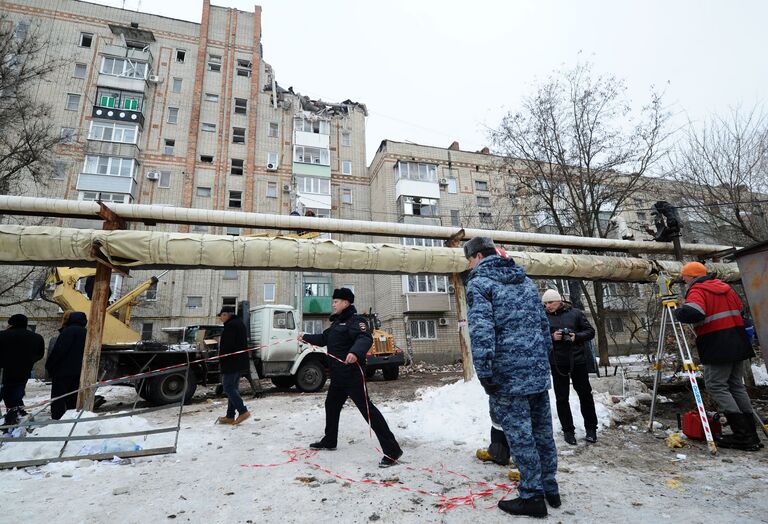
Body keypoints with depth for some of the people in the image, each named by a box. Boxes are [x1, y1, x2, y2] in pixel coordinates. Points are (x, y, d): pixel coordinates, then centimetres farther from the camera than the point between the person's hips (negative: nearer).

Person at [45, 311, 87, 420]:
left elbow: (58, 350, -17)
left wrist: (49, 366, -6)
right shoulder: (85, 332, 13)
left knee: (58, 401, -1)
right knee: (73, 400, 13)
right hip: (78, 373, 8)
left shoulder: (69, 331, -13)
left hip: (63, 371, -8)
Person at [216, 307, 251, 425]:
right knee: (234, 387, 12)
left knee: (228, 387, -5)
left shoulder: (230, 326, -15)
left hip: (231, 362, -10)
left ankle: (243, 411, -8)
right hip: (241, 362, 10)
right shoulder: (240, 324, 18)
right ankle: (230, 416, 16)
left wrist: (221, 362, -11)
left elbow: (226, 345, -20)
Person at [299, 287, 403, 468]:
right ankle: (329, 440, 44)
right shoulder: (337, 322, 16)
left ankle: (392, 450, -8)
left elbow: (365, 338, -32)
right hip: (338, 374, 10)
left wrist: (355, 352, -52)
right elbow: (325, 338, 33)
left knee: (366, 408, -12)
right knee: (331, 404, 23)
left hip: (352, 373, -10)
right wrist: (306, 337, 42)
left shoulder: (355, 320, -13)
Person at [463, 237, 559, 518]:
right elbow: (543, 322, 16)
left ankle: (532, 496, 16)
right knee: (542, 431, 18)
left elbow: (481, 330, -20)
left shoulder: (479, 282, -10)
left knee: (520, 435, 4)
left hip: (507, 373, -8)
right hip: (538, 369, 8)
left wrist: (484, 372, -16)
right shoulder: (525, 280, 13)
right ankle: (550, 488, 32)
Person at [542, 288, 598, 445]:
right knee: (562, 397, 6)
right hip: (557, 363, 0)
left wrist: (577, 336, -15)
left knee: (585, 394, 12)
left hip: (578, 360, 0)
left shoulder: (575, 313, -1)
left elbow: (590, 331, 3)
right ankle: (568, 430, 19)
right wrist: (552, 337, -19)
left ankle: (591, 428, 28)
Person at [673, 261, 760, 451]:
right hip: (738, 343, 9)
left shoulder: (697, 291, -11)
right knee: (736, 386, 14)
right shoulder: (725, 287, 16)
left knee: (716, 386, -3)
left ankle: (743, 436, -5)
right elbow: (741, 311, 23)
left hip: (717, 348, -9)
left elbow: (693, 313, -29)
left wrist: (677, 311, -11)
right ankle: (751, 435, 16)